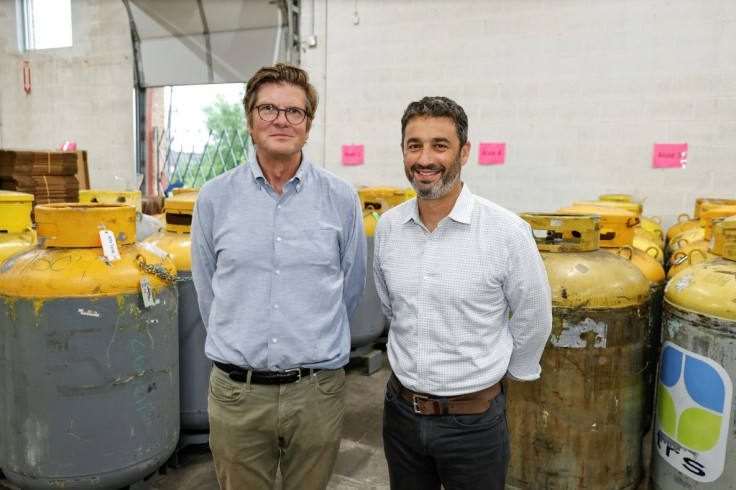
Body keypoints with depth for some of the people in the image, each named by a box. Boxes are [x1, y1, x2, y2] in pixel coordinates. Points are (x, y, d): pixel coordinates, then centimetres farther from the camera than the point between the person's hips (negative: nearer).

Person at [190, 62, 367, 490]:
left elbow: (351, 287, 7)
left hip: (317, 392, 0)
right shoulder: (214, 197, -1)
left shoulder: (341, 199, -3)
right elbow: (207, 290, 9)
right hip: (236, 391, 1)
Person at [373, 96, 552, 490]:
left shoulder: (507, 232, -16)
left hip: (474, 419, -3)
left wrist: (498, 371, 8)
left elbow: (533, 321, -3)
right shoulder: (387, 227, -3)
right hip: (400, 409, 4)